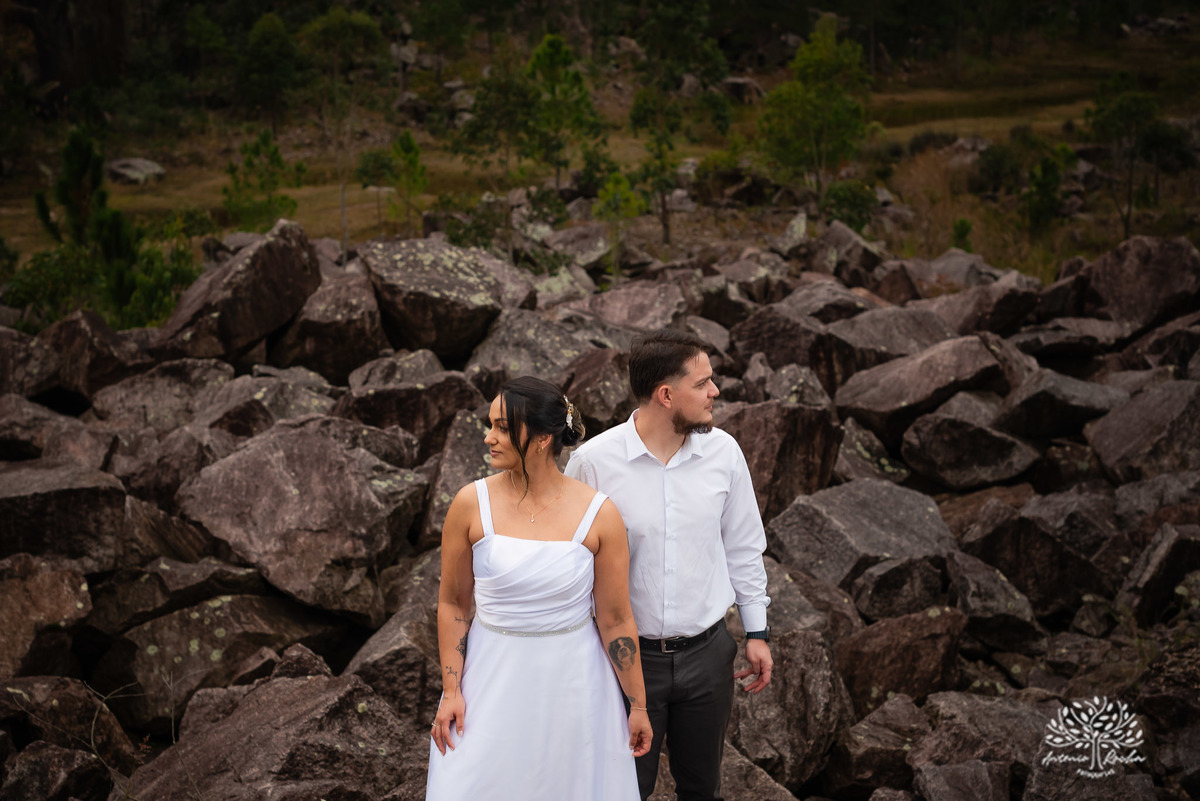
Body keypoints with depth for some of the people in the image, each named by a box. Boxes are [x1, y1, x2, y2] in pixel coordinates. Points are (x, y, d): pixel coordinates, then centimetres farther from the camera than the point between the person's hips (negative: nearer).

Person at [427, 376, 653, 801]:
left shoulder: (599, 514, -10)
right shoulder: (472, 504, -8)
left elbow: (615, 620, -4)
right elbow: (452, 603, 2)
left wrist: (638, 705, 1)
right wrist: (451, 690, -2)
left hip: (572, 682, 0)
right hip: (494, 679, 1)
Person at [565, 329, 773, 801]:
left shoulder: (723, 452, -4)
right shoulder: (593, 461, -15)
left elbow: (743, 547, 8)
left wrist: (757, 631, 10)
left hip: (706, 652, 3)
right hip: (628, 656, -3)